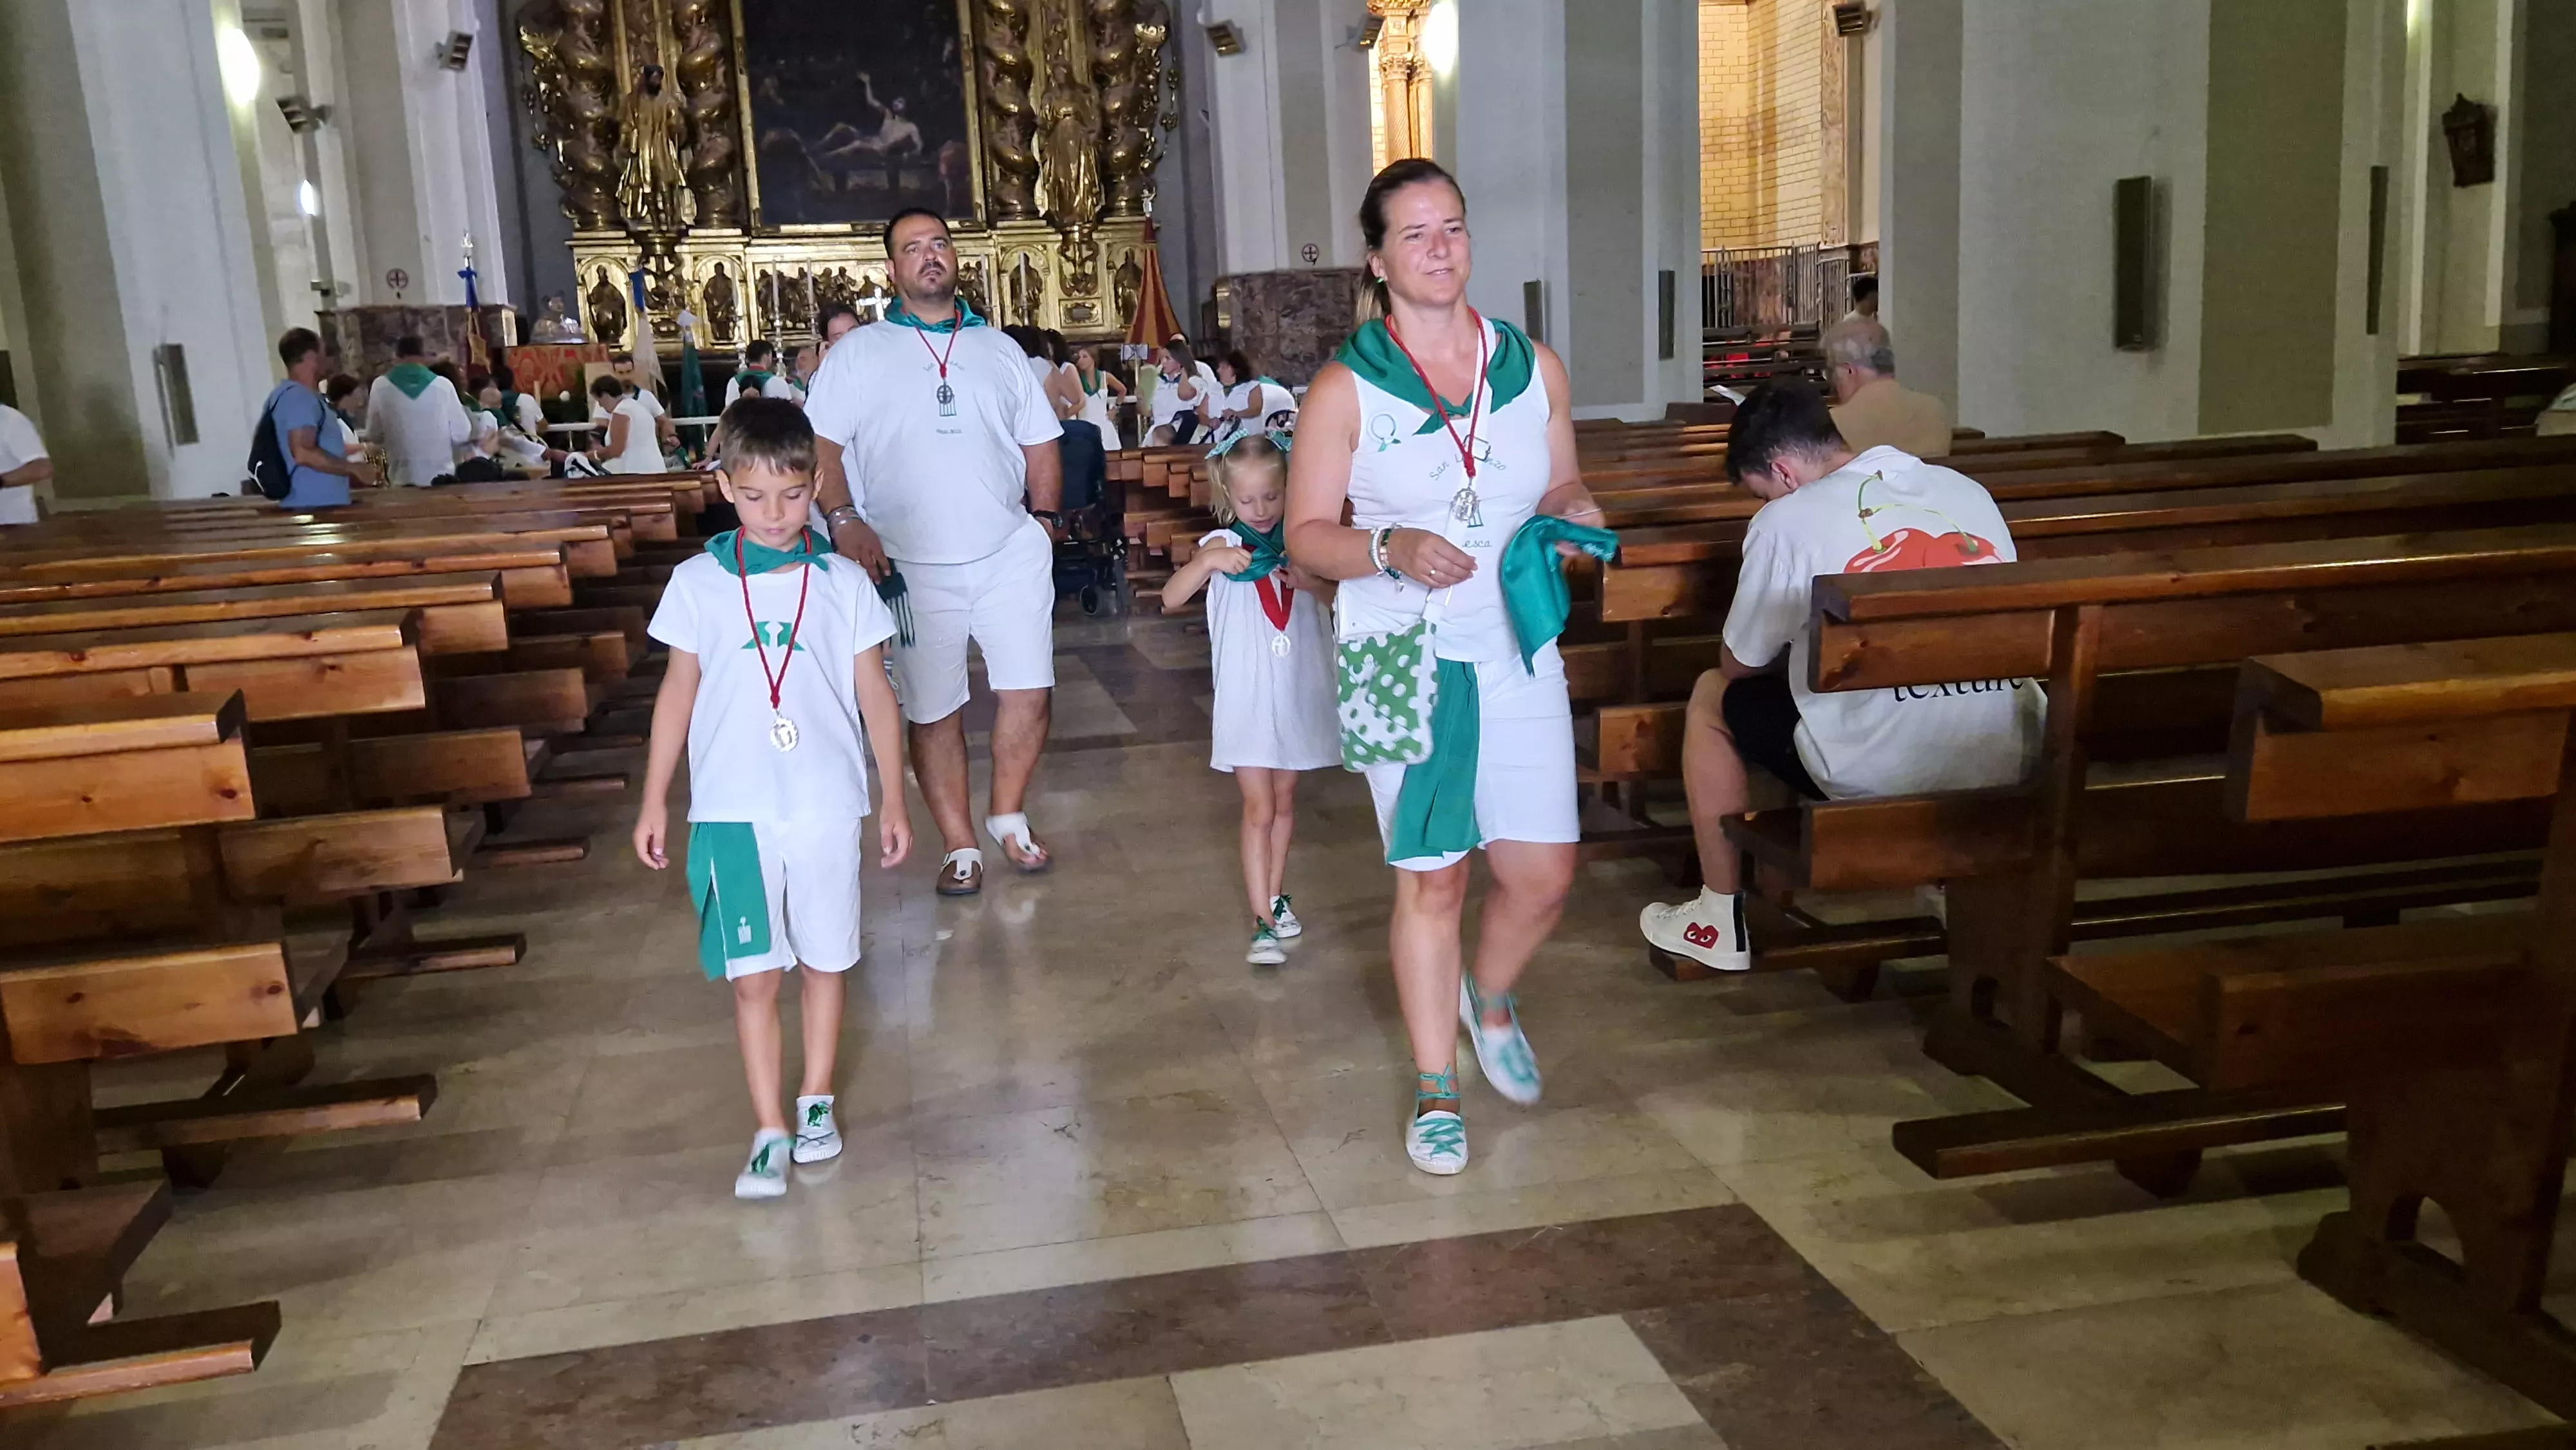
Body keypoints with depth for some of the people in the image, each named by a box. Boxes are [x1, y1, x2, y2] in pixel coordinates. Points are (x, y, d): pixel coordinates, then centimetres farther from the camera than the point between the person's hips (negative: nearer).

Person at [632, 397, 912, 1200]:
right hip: (734, 811, 0)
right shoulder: (698, 584, 0)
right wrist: (654, 801, 7)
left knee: (824, 961, 12)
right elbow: (678, 692, 7)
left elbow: (874, 695, 4)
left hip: (827, 807, 1)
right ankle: (770, 1131, 9)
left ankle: (816, 1102, 29)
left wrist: (894, 799, 4)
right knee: (752, 977, 1)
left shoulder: (843, 584, -1)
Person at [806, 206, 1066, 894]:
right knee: (933, 710, 4)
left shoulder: (1000, 349, 14)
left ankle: (1008, 816, 22)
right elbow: (822, 447, -1)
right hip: (914, 566, -2)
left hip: (1010, 554, 2)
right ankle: (960, 845, 17)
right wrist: (844, 520, -15)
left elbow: (1039, 442, 17)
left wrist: (1047, 516, 5)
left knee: (1030, 691, -1)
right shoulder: (857, 354, 5)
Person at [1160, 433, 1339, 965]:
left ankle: (1276, 896, 31)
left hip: (1298, 696, 3)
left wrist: (1312, 583, -19)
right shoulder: (1223, 545, -5)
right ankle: (1263, 922, -3)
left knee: (1285, 801, 15)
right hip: (1247, 698, -3)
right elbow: (1170, 598, -14)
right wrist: (1208, 562, -29)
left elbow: (1343, 605, -1)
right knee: (1259, 809, -4)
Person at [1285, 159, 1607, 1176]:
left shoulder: (1533, 367, 7)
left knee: (1543, 874, 3)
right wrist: (1392, 550, -22)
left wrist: (1574, 514, -6)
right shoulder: (1345, 388, -4)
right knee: (1431, 879, 3)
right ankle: (1437, 1089, 22)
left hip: (1517, 653, 3)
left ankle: (1490, 998, 37)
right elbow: (1306, 535, -4)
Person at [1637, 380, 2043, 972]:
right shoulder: (1968, 490, 11)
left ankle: (1722, 921, 25)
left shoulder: (1786, 519, -4)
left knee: (1711, 697, 20)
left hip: (1875, 779, -6)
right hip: (2007, 771, 6)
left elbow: (1740, 664, 6)